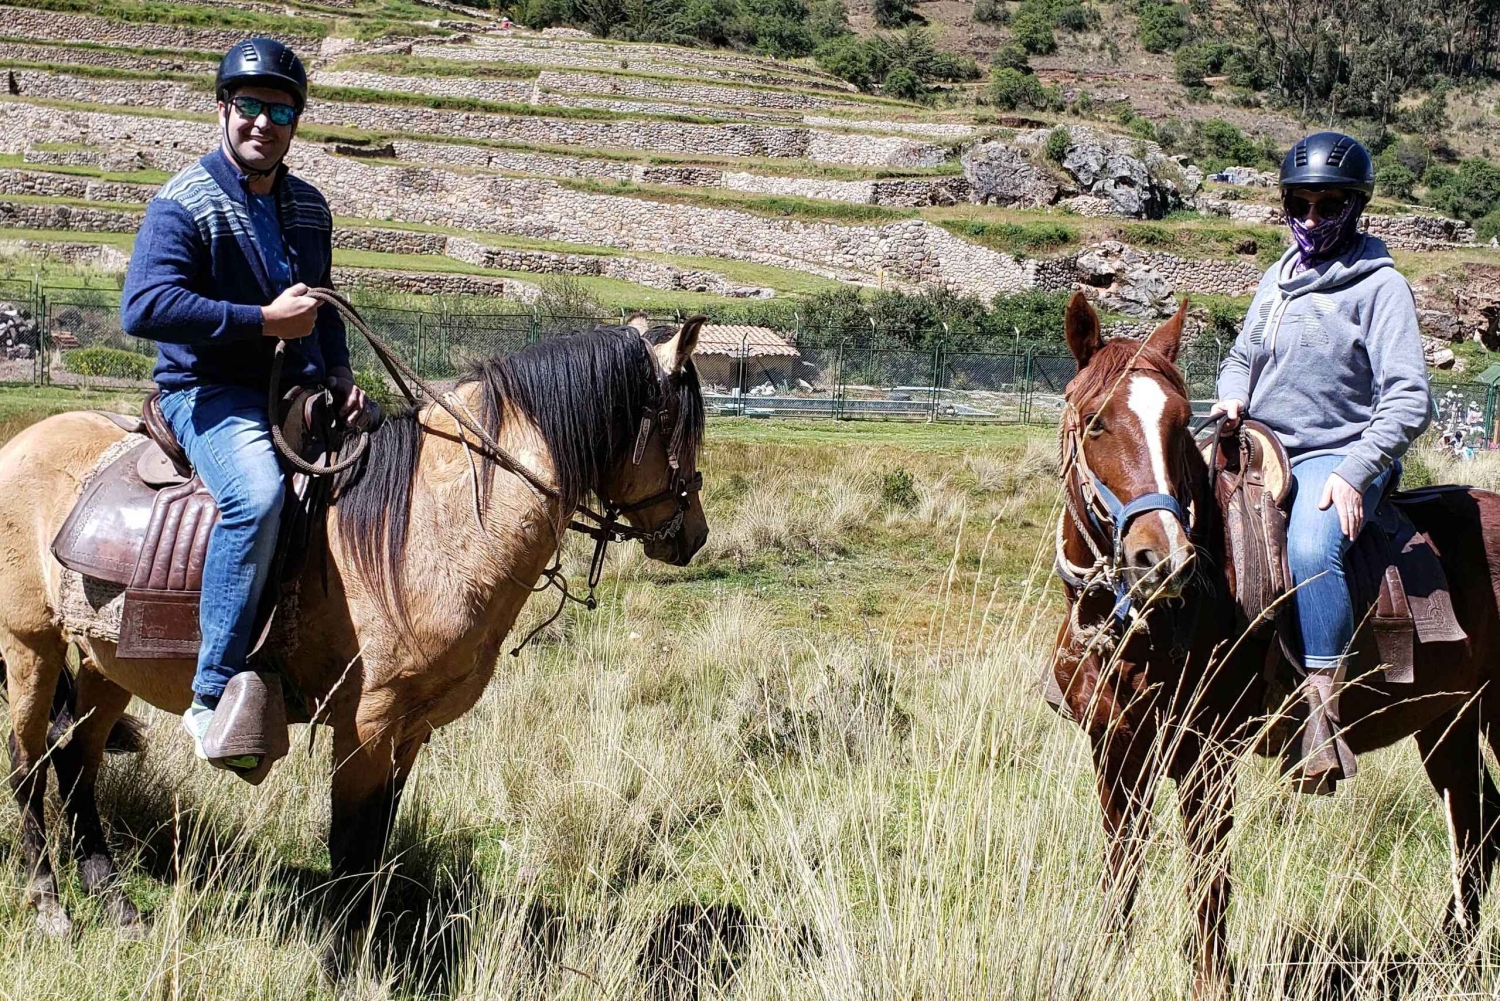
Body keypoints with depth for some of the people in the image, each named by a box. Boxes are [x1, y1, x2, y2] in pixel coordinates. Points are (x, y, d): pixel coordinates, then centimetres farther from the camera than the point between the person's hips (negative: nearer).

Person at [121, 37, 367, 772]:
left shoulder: (308, 208, 15)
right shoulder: (183, 205, -8)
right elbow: (144, 308, -22)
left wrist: (337, 375, 7)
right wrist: (263, 322, -23)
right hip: (209, 392, -8)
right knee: (257, 493, -35)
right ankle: (214, 698, -32)